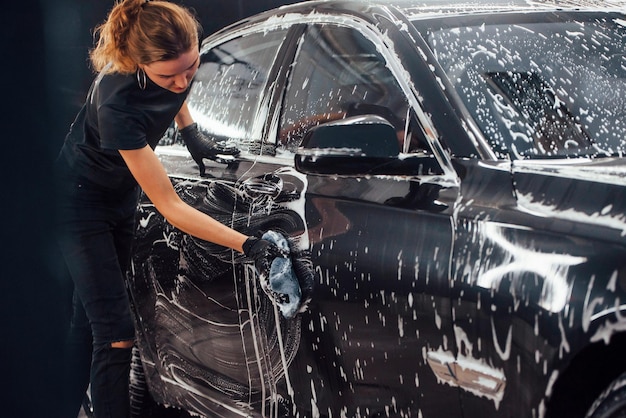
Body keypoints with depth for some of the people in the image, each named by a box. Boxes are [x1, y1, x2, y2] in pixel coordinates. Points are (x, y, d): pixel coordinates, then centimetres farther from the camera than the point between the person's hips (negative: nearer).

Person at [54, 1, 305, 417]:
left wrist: (192, 133, -1)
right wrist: (249, 245, -39)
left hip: (122, 196, 7)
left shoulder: (178, 62, -21)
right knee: (116, 334, -11)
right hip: (80, 201, -7)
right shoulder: (117, 105, -39)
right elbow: (169, 206, -34)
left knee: (88, 320, 14)